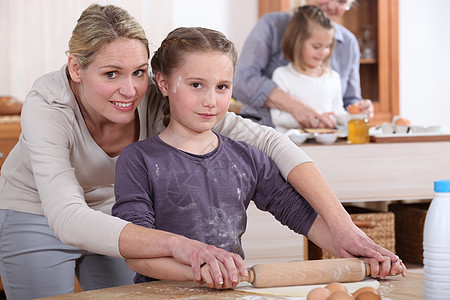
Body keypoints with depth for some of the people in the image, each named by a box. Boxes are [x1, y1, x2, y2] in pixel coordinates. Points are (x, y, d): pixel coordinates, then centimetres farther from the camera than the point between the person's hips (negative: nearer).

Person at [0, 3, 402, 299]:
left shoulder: (157, 98, -27)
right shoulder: (48, 105, -34)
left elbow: (268, 141, -30)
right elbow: (68, 219, -46)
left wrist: (343, 227, -40)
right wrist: (178, 244, -60)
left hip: (112, 213, 3)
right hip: (36, 217, -3)